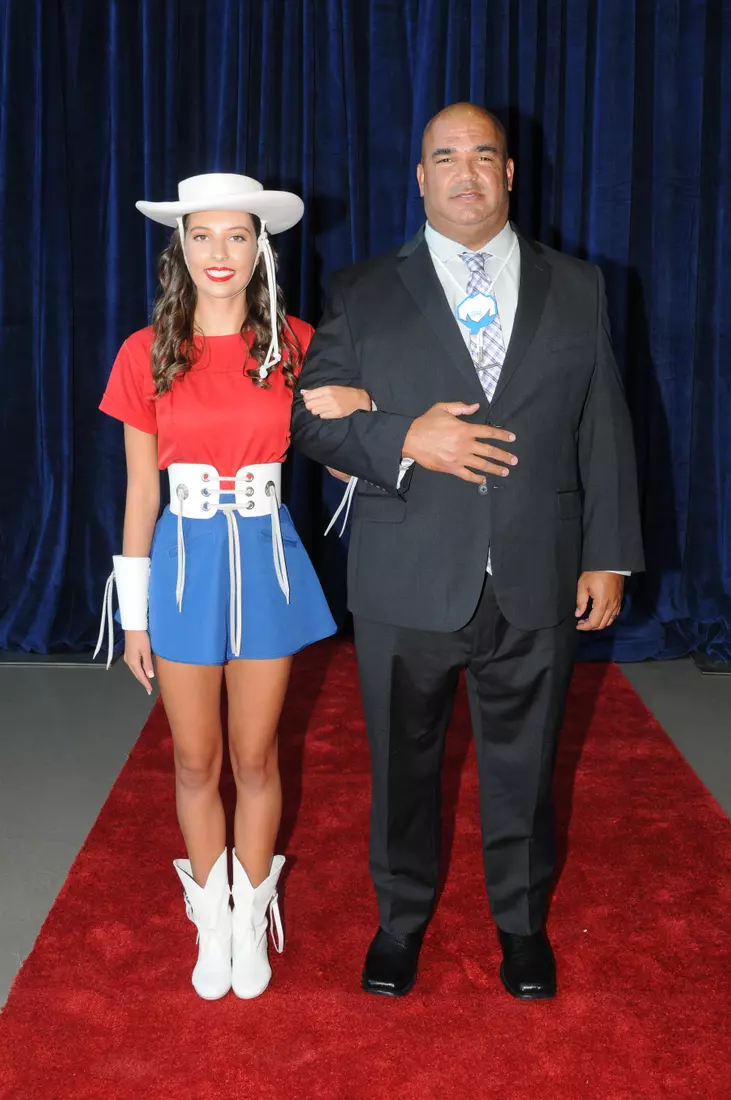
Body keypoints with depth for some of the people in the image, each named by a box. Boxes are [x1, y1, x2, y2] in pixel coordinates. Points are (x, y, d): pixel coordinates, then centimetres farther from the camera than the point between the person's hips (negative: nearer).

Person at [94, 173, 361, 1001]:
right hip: (185, 562, 0)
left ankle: (252, 919, 31)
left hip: (264, 559, 0)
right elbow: (141, 490, 0)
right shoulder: (147, 353, -4)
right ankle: (212, 924, 31)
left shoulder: (293, 344, -2)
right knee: (196, 761, 11)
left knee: (256, 756, 12)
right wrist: (134, 612, 1)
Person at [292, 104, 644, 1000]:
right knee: (402, 764, 15)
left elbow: (605, 431, 5)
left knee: (523, 766, 15)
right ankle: (401, 917, 38)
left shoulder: (577, 289, 6)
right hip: (406, 588, 0)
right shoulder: (363, 294, 2)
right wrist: (406, 441, -19)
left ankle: (522, 922, 38)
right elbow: (312, 419, -1)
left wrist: (608, 556, 1)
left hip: (537, 589, 1)